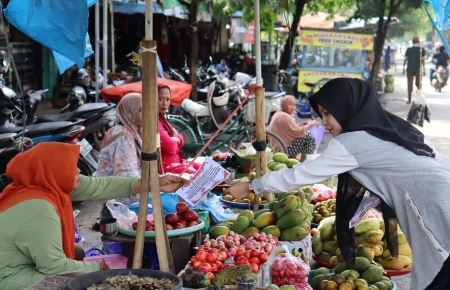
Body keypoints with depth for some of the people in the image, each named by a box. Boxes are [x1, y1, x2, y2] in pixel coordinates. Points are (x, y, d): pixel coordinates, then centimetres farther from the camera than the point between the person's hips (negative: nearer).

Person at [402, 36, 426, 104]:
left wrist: (403, 68, 9)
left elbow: (405, 59, 2)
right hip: (418, 69, -1)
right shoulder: (421, 49, -2)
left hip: (409, 69, 1)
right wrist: (423, 69, 1)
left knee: (410, 84, 4)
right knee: (418, 83, 13)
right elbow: (423, 60, -4)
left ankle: (409, 100, 4)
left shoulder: (408, 49, 2)